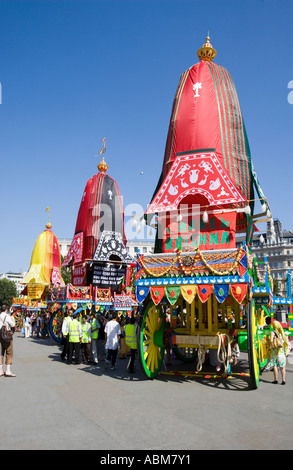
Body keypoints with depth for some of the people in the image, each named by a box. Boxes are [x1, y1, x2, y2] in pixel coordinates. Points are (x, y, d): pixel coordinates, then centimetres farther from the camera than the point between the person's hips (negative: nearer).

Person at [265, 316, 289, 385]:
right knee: (282, 366, 9)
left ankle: (276, 379, 6)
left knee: (275, 365, 4)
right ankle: (283, 380, 9)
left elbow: (271, 340, -22)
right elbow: (285, 341, 13)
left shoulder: (273, 332, -9)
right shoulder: (282, 332, 7)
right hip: (282, 350, 4)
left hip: (275, 350, -4)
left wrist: (271, 346, -8)